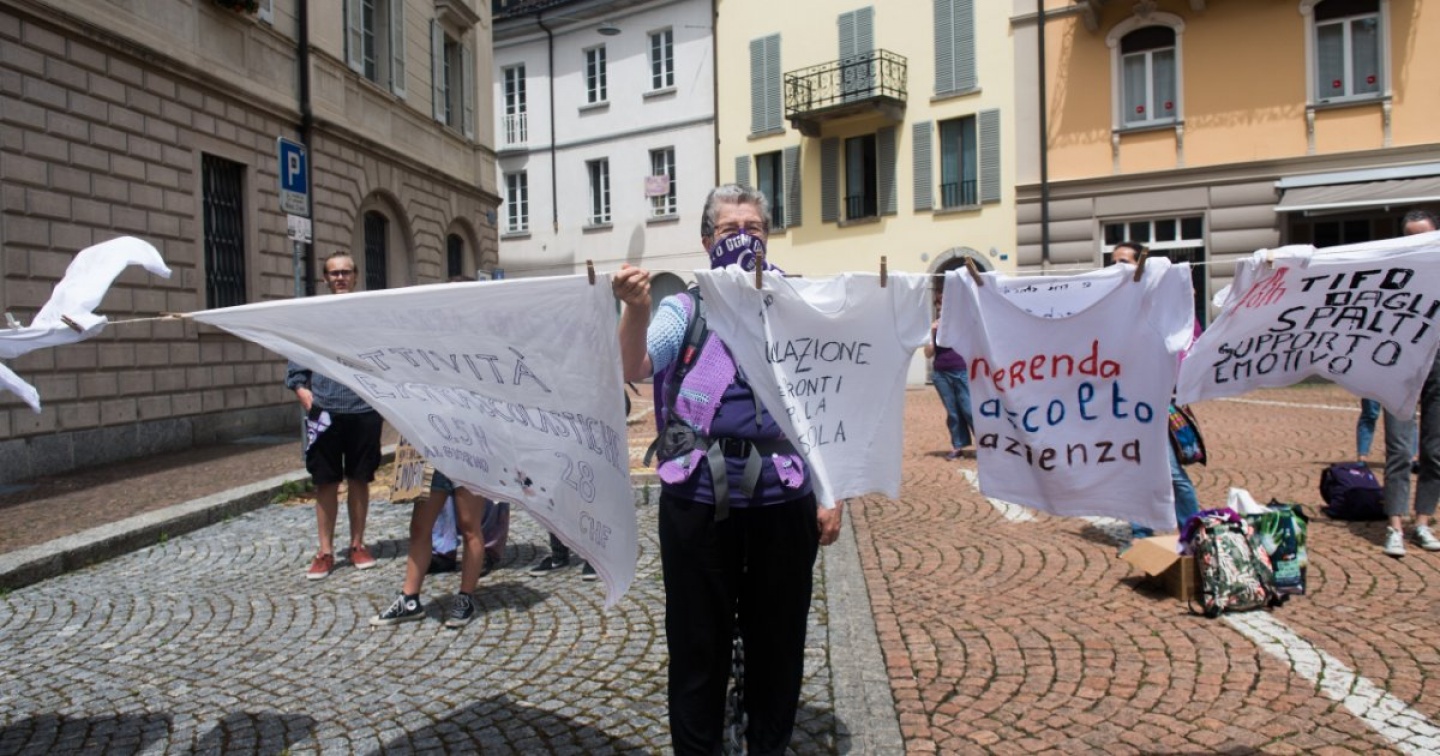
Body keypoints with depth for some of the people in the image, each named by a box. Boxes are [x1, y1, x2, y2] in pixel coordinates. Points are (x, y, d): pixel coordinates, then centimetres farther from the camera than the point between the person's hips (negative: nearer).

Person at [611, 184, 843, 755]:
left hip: (782, 498, 2)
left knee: (777, 637, 13)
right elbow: (635, 369, -14)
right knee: (698, 641, 9)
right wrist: (636, 308, -33)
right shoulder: (684, 310, 4)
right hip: (698, 498, -1)